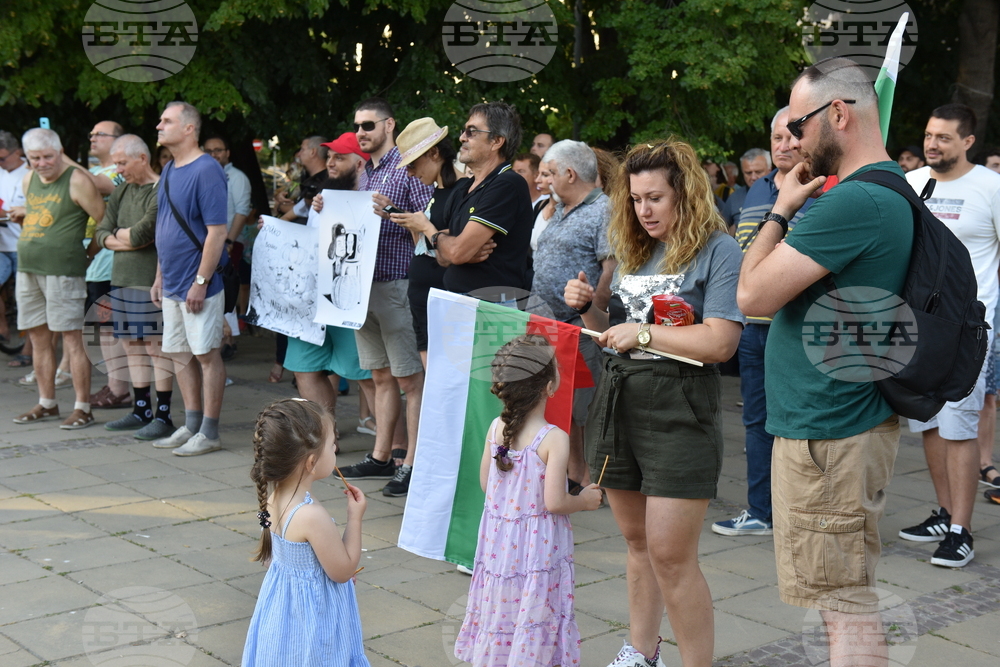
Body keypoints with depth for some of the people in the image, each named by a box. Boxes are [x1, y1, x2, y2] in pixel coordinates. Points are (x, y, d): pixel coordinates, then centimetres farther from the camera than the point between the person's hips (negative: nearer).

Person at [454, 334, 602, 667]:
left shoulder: (496, 428, -4)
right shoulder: (554, 440, -21)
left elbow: (485, 483, 6)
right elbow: (554, 502, -21)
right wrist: (585, 501, -3)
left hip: (498, 540, 6)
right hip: (537, 548, -5)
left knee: (499, 611, 19)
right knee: (534, 616, 7)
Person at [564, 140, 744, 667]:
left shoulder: (717, 249, -7)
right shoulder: (632, 252, 15)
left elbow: (720, 342, -17)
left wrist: (643, 333, -16)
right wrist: (588, 309, 3)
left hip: (678, 411, -7)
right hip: (616, 401, 7)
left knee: (671, 555, -7)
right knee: (637, 542, 17)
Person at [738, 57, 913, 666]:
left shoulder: (854, 201, -22)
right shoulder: (892, 188, 12)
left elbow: (754, 296, -19)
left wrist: (780, 211, -7)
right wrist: (792, 211, 7)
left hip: (827, 428, -10)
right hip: (851, 414, 10)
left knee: (845, 602, -2)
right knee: (850, 594, 21)